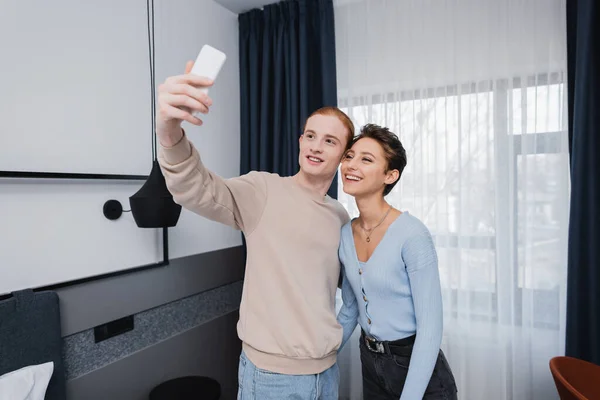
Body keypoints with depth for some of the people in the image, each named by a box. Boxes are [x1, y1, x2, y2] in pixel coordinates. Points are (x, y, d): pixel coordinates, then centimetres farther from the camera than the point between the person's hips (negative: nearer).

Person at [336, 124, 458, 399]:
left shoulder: (412, 234, -23)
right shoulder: (345, 234, -4)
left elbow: (430, 326, -20)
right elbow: (350, 310, 7)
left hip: (416, 366, -6)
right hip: (369, 365, 6)